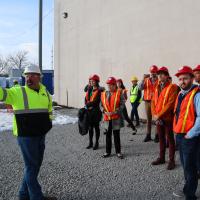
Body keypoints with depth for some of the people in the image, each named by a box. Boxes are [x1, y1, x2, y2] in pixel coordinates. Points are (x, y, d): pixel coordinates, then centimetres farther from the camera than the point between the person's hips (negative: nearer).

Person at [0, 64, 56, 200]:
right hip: (26, 136, -6)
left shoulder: (45, 92, 9)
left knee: (36, 164, 16)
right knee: (31, 166, 3)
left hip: (41, 135, 7)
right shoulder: (18, 92, -8)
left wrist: (49, 121, 18)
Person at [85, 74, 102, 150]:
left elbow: (96, 101, -18)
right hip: (89, 111, 6)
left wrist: (88, 104, -12)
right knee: (90, 127, 12)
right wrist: (87, 105, -8)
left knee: (96, 127, 4)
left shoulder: (99, 91, -10)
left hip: (96, 111, -6)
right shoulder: (89, 89, 11)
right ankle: (90, 143, 22)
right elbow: (86, 98, 9)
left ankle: (96, 143, 14)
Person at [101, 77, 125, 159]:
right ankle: (108, 151, 22)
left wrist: (115, 112, -17)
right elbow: (101, 105, 9)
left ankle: (118, 152, 15)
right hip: (107, 118, 3)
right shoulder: (104, 94, 7)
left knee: (116, 135, 3)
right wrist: (105, 112, -9)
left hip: (116, 118, -3)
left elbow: (122, 104, -8)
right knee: (108, 135, 11)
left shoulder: (119, 93, -3)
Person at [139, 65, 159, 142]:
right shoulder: (146, 80, 8)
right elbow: (140, 87, -5)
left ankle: (157, 135, 8)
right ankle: (148, 135, 16)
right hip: (147, 101, 4)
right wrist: (143, 79, -15)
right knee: (148, 119, 9)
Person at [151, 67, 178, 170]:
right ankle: (161, 158, 27)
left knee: (170, 138, 2)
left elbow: (170, 103, -18)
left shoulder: (172, 87, -9)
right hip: (158, 119, 6)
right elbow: (153, 102, 10)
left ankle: (171, 160, 12)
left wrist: (159, 115, -18)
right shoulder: (157, 88, 13)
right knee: (161, 138, 15)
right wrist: (155, 115, -5)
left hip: (168, 118, -6)